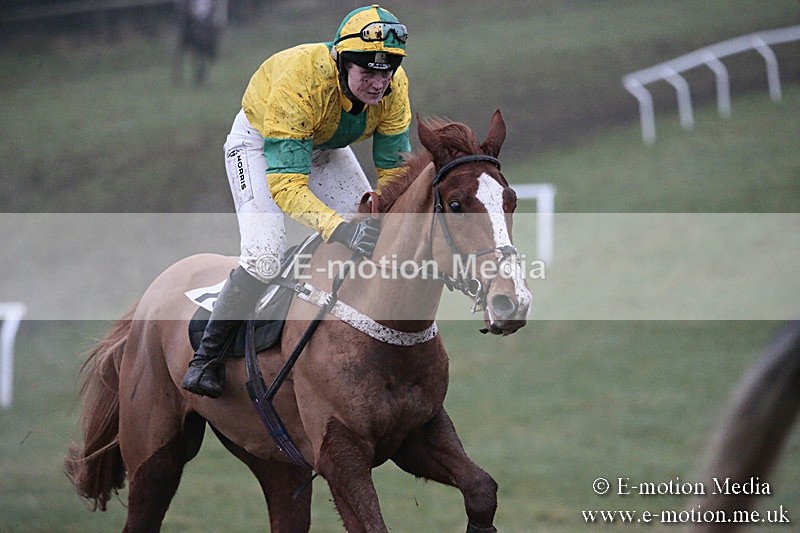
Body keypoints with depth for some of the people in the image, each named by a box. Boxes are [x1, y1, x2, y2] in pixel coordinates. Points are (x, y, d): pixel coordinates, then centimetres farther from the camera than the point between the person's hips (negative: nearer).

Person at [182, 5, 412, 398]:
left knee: (372, 234, -7)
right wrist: (338, 227, -58)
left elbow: (393, 169, -16)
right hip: (259, 141, -6)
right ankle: (206, 357, -9)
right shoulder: (299, 82, -42)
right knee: (265, 254, -24)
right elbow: (285, 184, -43)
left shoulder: (394, 89, -26)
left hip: (325, 145, 6)